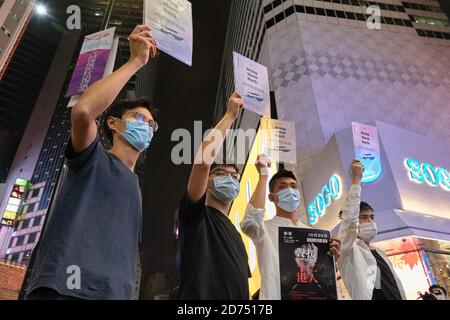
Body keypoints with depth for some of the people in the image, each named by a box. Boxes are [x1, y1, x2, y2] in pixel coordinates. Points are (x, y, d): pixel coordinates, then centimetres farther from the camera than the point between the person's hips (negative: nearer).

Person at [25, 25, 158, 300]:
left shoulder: (135, 186, 24)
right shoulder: (93, 159, 4)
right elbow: (83, 111, -18)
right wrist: (136, 61, -11)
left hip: (115, 293, 7)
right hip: (64, 289, -7)